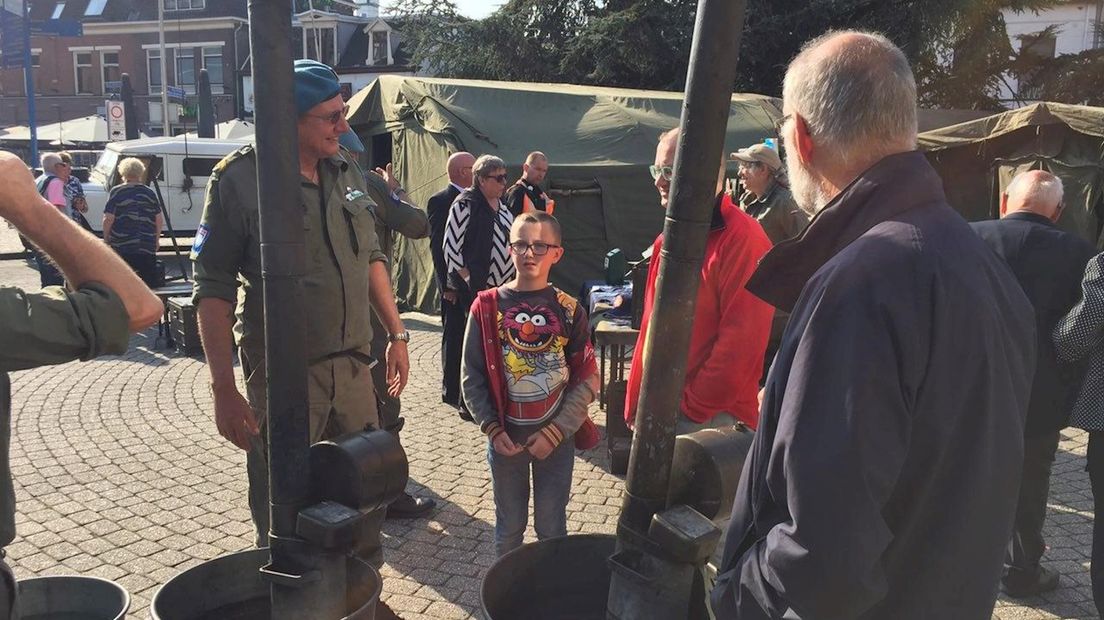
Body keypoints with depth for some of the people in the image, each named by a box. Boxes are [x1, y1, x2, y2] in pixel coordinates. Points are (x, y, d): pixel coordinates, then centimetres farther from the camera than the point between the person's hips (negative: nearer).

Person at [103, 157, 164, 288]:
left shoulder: (116, 192, -4)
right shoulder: (149, 193, 4)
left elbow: (108, 219, -8)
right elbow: (158, 219, 7)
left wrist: (106, 239, 5)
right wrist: (157, 240, 17)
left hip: (121, 246, -2)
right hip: (147, 246, 2)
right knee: (150, 279, 7)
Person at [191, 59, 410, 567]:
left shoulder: (344, 171, 7)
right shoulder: (240, 178, -10)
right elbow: (213, 290, -10)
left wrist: (396, 334, 16)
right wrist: (224, 390, -14)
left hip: (353, 365, 6)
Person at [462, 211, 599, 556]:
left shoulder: (568, 310, -5)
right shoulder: (488, 307, -5)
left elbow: (587, 379, -6)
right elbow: (472, 377, -2)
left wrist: (555, 431, -12)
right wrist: (493, 429, -9)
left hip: (556, 437, 0)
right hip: (506, 437, 0)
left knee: (552, 526, 11)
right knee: (509, 525, 14)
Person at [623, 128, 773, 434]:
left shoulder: (743, 239, -15)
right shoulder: (668, 240, 11)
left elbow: (741, 345, -20)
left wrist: (693, 407, -15)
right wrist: (636, 404, 10)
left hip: (713, 420, -8)